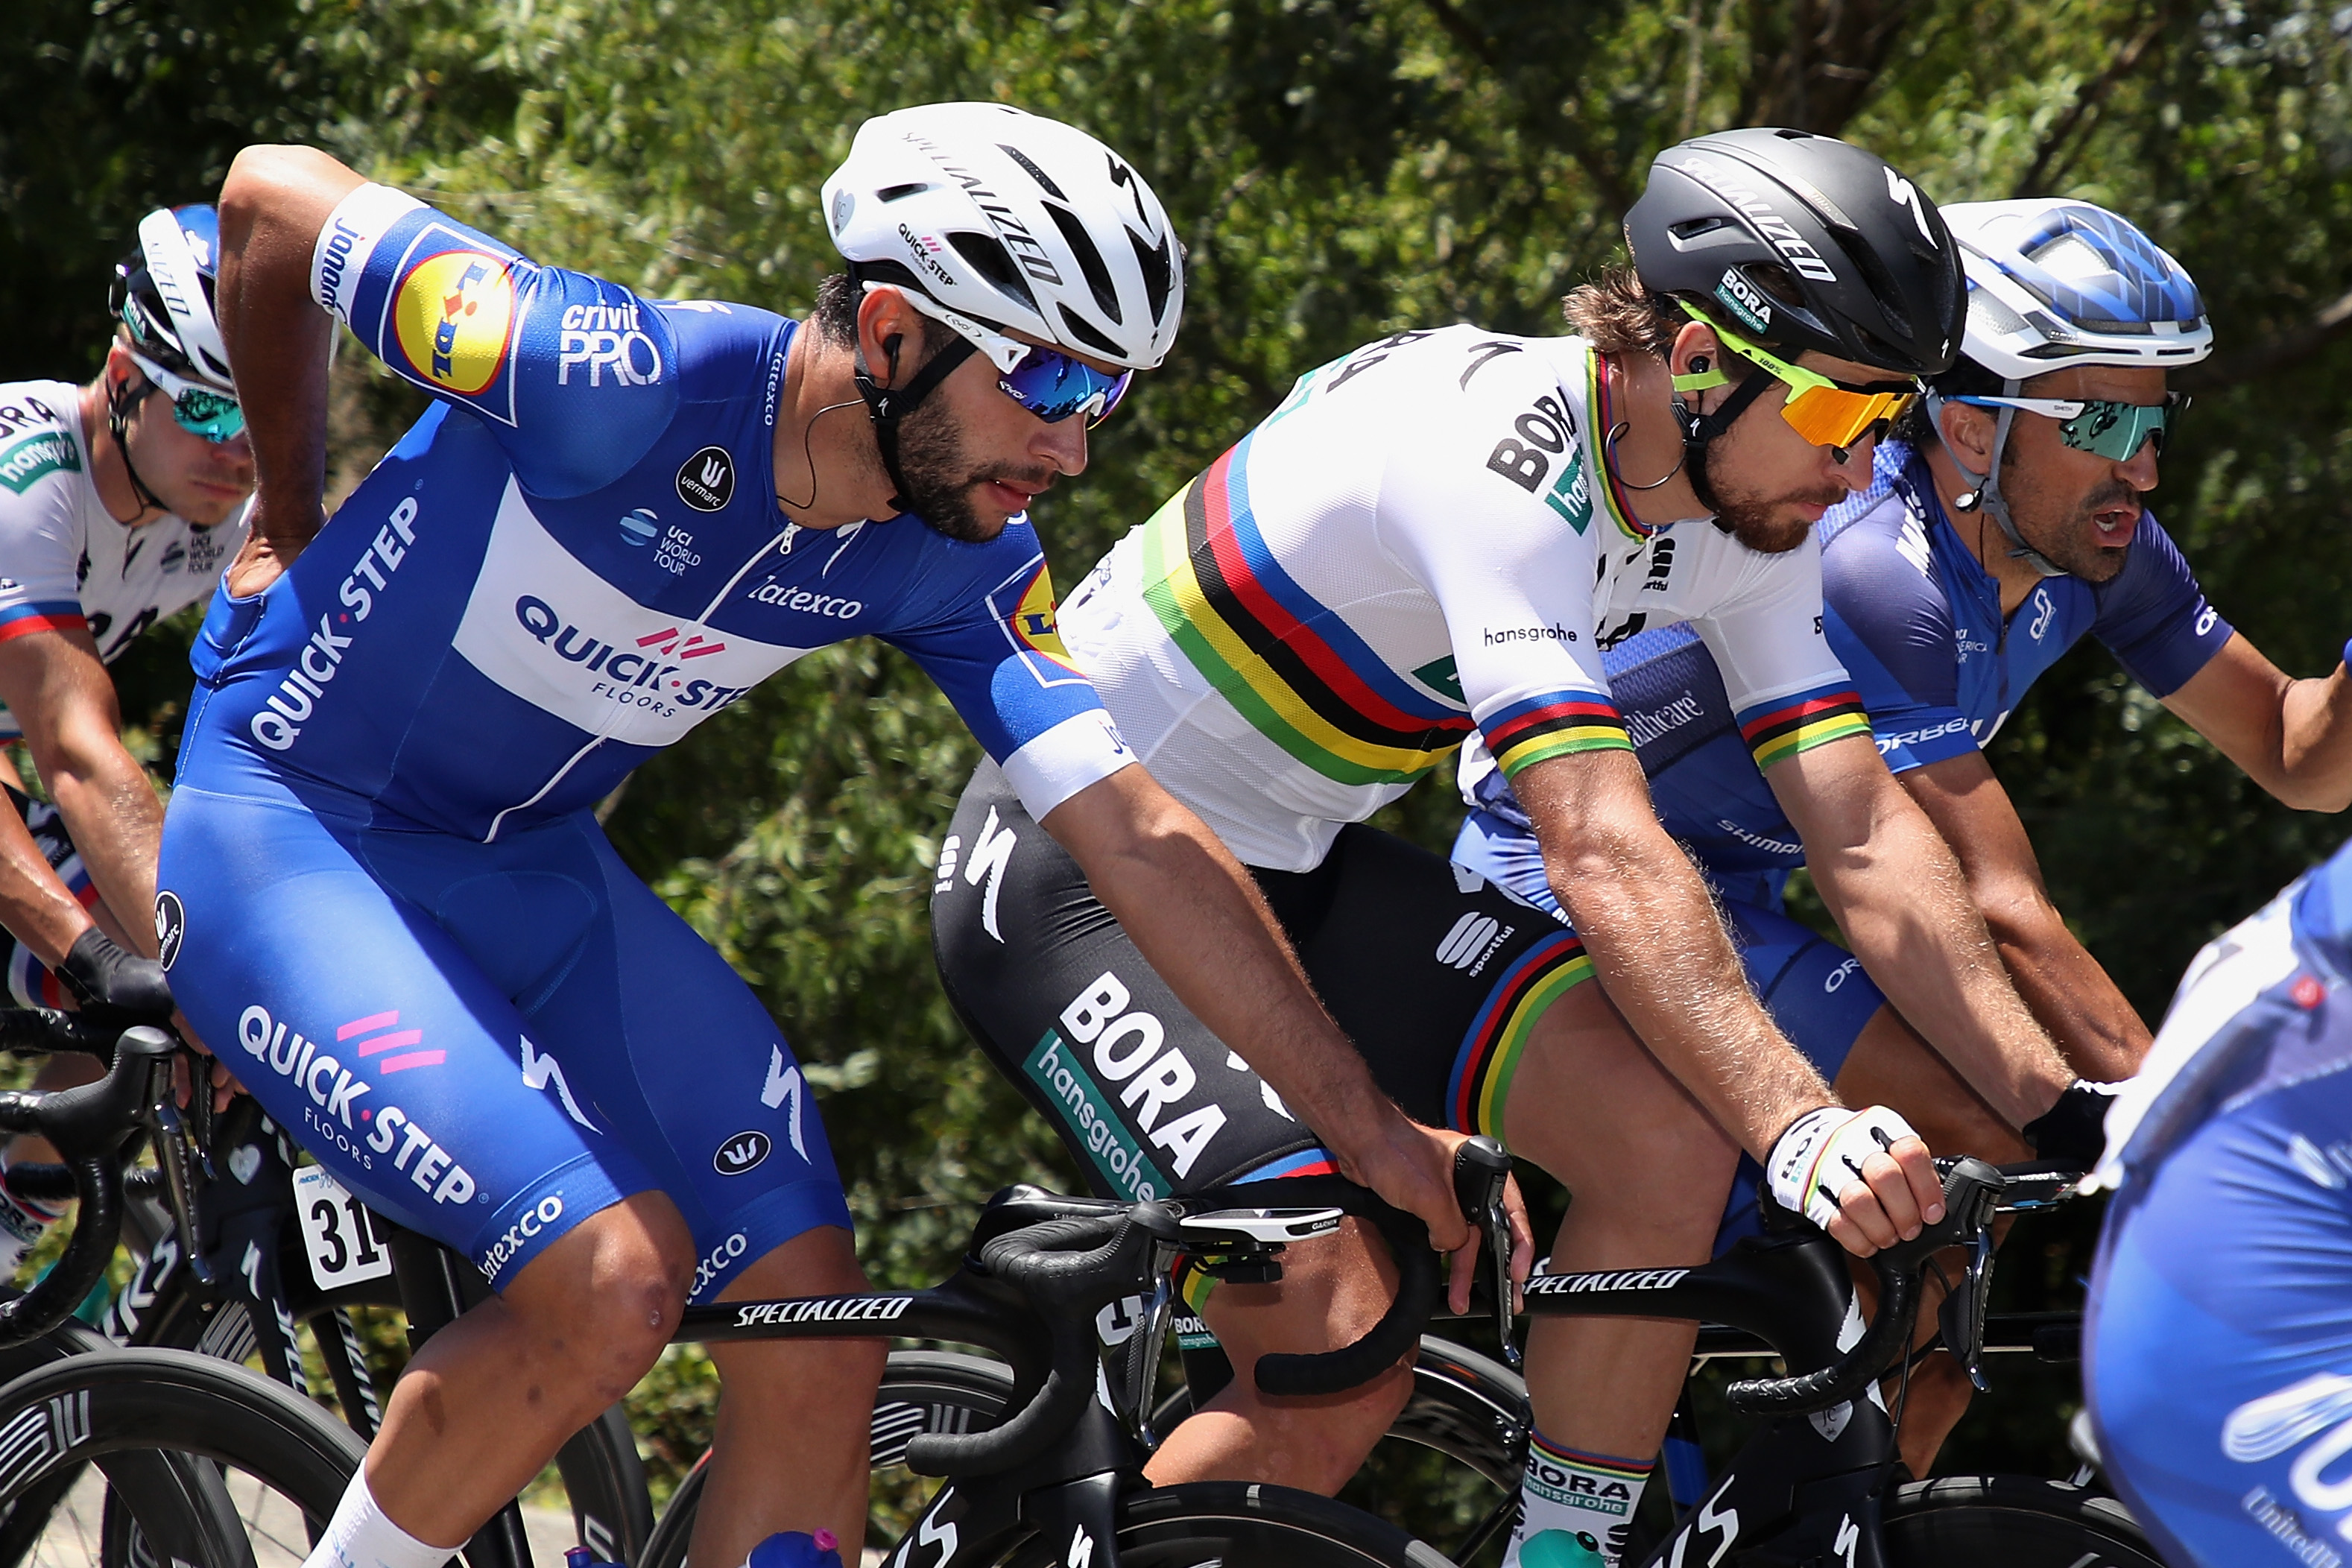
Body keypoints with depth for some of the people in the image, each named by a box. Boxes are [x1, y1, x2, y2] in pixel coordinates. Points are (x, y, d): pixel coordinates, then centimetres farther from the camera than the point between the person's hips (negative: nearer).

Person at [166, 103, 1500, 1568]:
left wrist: (1374, 1128, -9)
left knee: (822, 1349, -5)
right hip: (287, 839, -7)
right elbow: (276, 196, -17)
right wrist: (288, 518, 0)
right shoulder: (627, 379, -30)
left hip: (532, 867, 7)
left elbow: (1140, 837, -7)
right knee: (610, 1281, -25)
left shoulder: (960, 557, -10)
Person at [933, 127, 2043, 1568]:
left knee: (1670, 1139, -14)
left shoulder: (1747, 515, -4)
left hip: (1302, 860, 8)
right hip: (1082, 865, -8)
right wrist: (1803, 1124, -44)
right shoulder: (1504, 456, -30)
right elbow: (1604, 854, -37)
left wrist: (2061, 1099, -14)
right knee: (1343, 1357, -23)